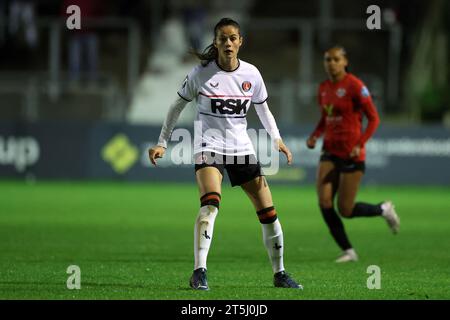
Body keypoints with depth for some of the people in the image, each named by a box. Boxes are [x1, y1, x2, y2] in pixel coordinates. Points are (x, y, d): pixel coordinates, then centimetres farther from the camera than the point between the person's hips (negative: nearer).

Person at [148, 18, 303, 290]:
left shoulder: (251, 73, 1)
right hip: (209, 145, -4)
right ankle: (199, 272, -30)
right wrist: (162, 144, -1)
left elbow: (263, 108, 16)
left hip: (242, 147, 4)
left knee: (268, 211, 3)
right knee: (211, 202, -29)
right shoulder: (202, 72, -7)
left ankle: (279, 273, 20)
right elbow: (178, 106, 2)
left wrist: (277, 139, 3)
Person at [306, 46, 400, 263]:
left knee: (345, 210, -4)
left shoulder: (355, 86, -12)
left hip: (351, 155, -6)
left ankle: (384, 209, 25)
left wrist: (360, 144, -21)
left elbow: (374, 118, -10)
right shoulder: (324, 88, 8)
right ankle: (348, 251, 4)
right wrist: (314, 136, 2)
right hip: (330, 153, 6)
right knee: (324, 203, -9)